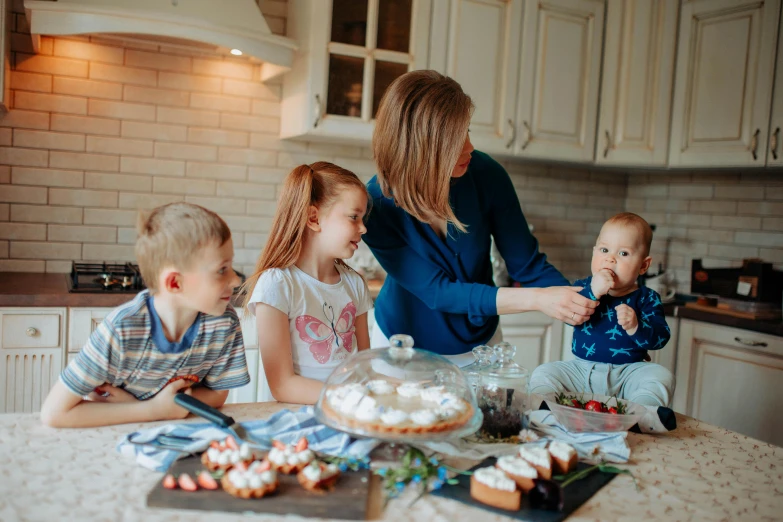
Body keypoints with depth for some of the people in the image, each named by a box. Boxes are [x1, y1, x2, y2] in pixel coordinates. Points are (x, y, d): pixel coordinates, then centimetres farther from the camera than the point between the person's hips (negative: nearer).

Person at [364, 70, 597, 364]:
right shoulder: (377, 205, -26)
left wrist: (577, 302, -27)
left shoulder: (485, 174, -19)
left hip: (480, 342, 2)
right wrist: (536, 299, -33)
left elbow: (528, 265, -10)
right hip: (406, 349, -2)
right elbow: (437, 292, -27)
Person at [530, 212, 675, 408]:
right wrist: (592, 292, -30)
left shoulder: (646, 298, -1)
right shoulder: (584, 287, 1)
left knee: (662, 377, -25)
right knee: (542, 374, -15)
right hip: (581, 370, 1)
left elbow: (661, 337, -12)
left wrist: (636, 327, -31)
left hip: (628, 372, -1)